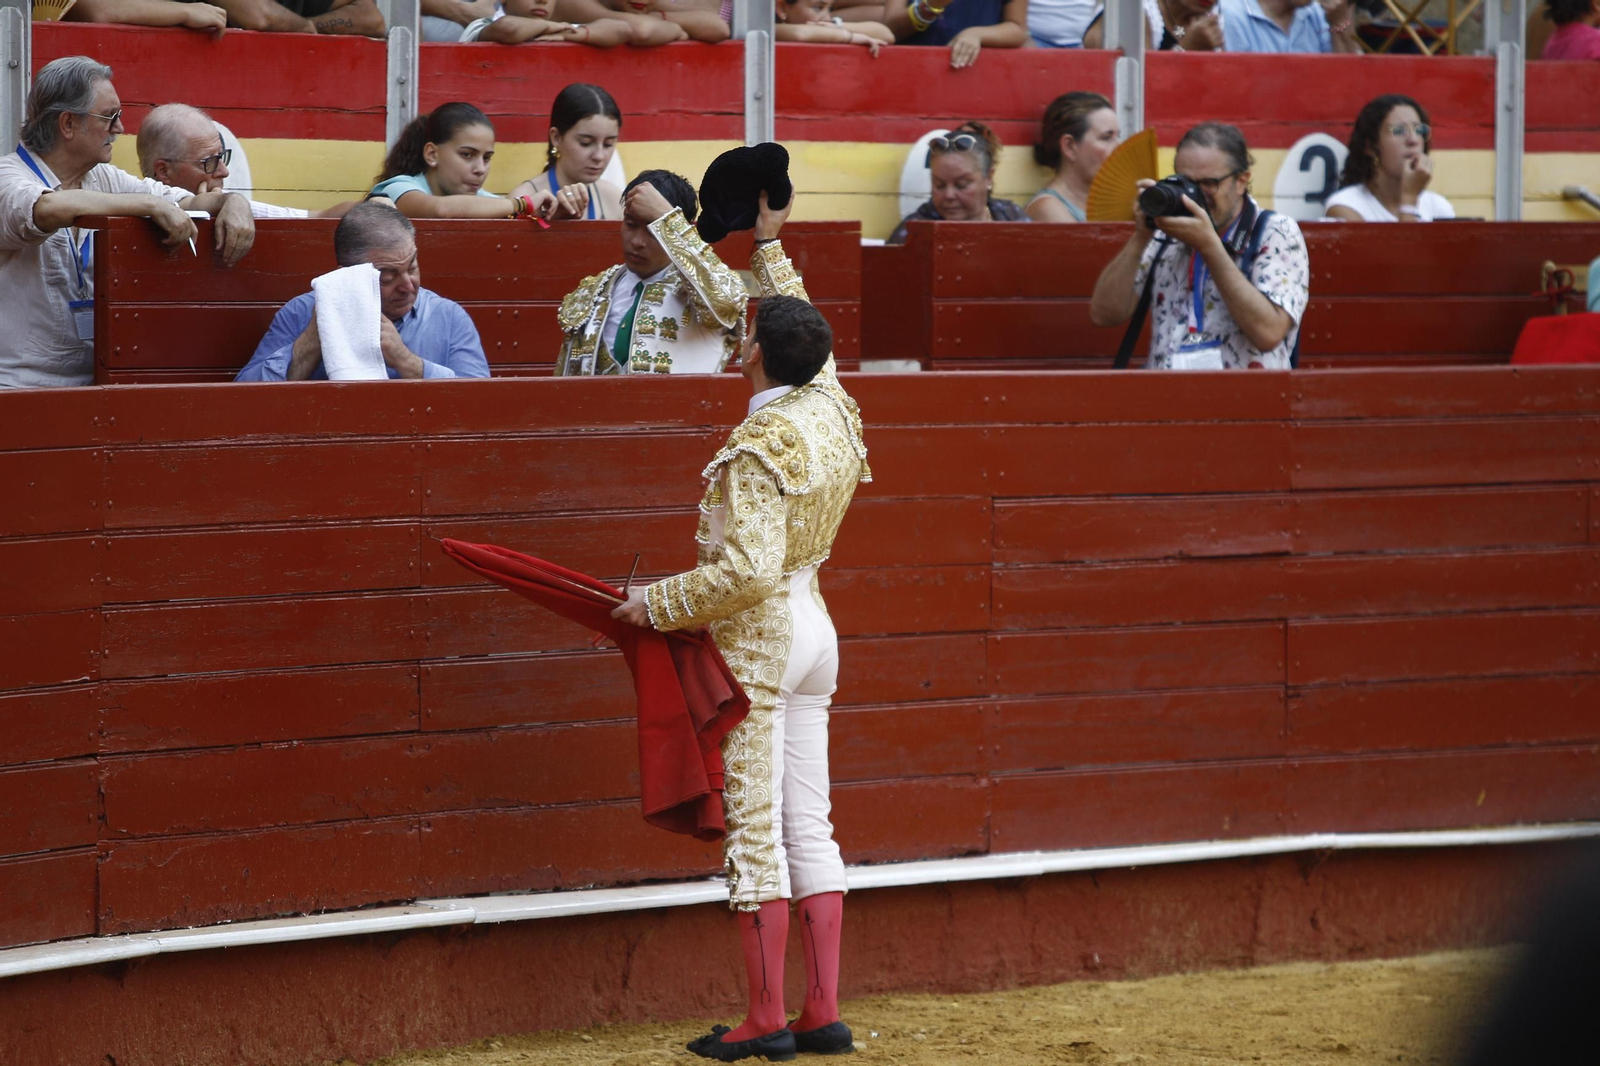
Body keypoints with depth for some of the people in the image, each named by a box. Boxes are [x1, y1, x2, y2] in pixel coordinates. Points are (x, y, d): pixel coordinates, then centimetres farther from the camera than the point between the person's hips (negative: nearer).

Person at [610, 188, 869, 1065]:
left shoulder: (761, 446, -19)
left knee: (755, 829, -5)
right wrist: (770, 250, 34)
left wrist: (655, 604, -16)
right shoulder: (832, 410, 3)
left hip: (758, 633, -8)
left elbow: (747, 568, -25)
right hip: (813, 628, 8)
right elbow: (804, 334, 25)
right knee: (808, 825, 8)